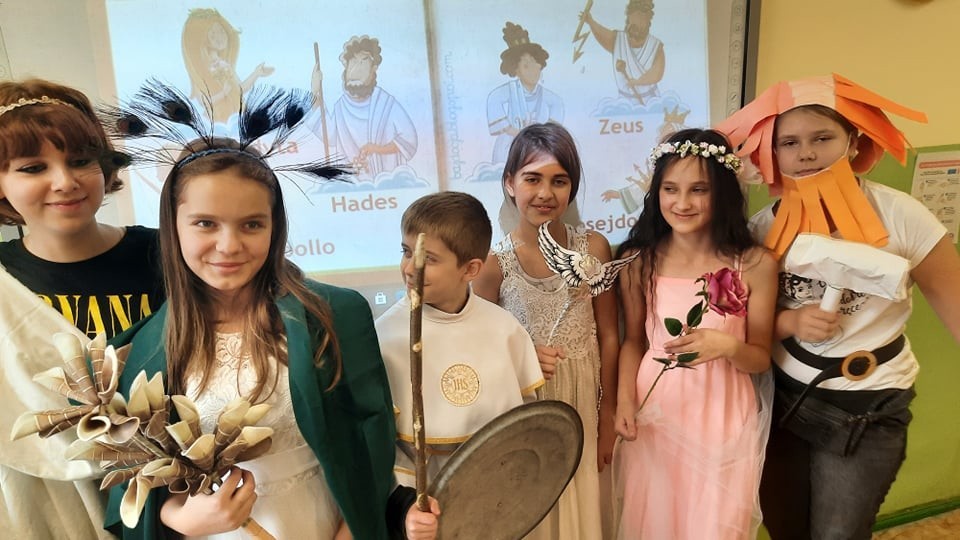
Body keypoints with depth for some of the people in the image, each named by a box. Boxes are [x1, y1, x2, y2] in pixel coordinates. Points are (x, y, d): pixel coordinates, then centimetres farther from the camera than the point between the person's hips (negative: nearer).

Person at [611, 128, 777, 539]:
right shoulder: (638, 261, -8)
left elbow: (761, 358, -2)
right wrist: (624, 401, -8)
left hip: (723, 419, 0)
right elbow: (633, 340, 4)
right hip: (654, 415, 1)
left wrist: (728, 345, -23)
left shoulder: (756, 264, -10)